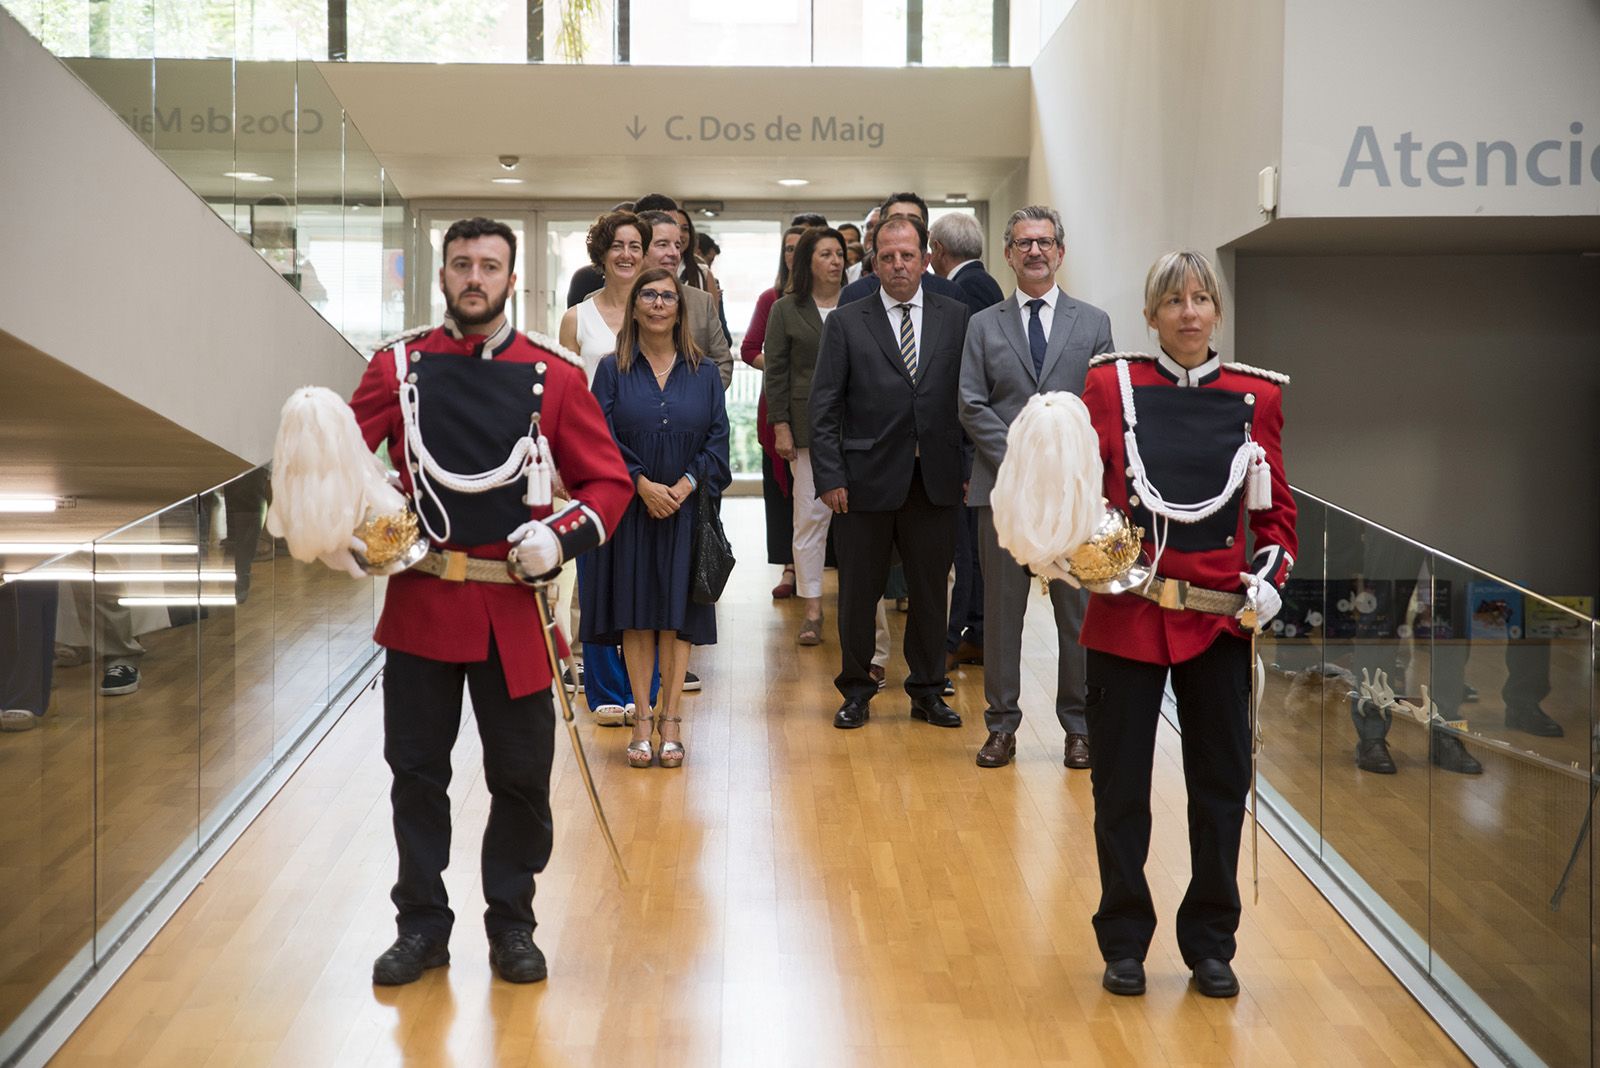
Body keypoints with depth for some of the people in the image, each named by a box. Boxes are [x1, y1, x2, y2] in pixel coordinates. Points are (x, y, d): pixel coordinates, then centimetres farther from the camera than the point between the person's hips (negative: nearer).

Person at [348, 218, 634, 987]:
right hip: (420, 602, 1)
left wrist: (561, 539, -14)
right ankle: (422, 925, 24)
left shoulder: (554, 378, 1)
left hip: (514, 610, 0)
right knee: (416, 771, 8)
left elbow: (609, 482, 2)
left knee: (521, 776, 7)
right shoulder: (398, 367, 3)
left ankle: (511, 925, 25)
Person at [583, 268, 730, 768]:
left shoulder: (703, 373, 7)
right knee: (636, 614, 1)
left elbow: (718, 439, 2)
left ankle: (670, 718, 8)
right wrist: (643, 485, -16)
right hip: (630, 510, -1)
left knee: (678, 613, 2)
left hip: (686, 508, 1)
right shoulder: (613, 371, 3)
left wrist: (686, 484, -13)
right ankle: (643, 719, 8)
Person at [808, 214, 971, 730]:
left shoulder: (956, 318, 5)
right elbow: (824, 407, -1)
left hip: (935, 479, 1)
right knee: (858, 591, 8)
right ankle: (856, 690, 23)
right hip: (866, 479, -1)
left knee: (931, 590, 10)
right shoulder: (846, 323, 1)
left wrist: (970, 468, -1)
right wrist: (830, 476, -7)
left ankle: (928, 690, 24)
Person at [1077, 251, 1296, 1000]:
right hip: (1126, 613, -1)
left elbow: (1277, 507, 9)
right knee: (1120, 784, 6)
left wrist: (1270, 574, -6)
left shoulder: (1257, 396, 5)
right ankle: (1124, 943, 22)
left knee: (1221, 785, 8)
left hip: (1219, 618, 2)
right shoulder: (1110, 383, 0)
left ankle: (1210, 945, 24)